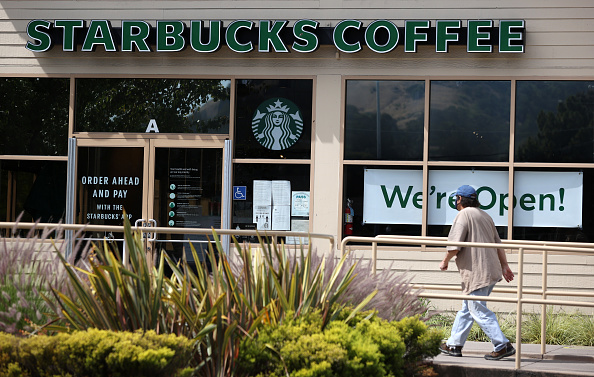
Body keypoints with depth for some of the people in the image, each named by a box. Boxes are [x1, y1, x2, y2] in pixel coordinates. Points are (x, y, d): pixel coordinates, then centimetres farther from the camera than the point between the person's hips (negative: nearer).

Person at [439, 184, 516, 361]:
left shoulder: (464, 215, -9)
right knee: (466, 308, 16)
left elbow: (454, 245, -16)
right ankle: (454, 345, 22)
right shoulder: (485, 215, 19)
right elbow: (498, 244, 20)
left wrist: (445, 261, 0)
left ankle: (503, 346, -12)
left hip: (476, 273, -10)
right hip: (492, 271, 10)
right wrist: (504, 266, 23)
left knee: (479, 311, -7)